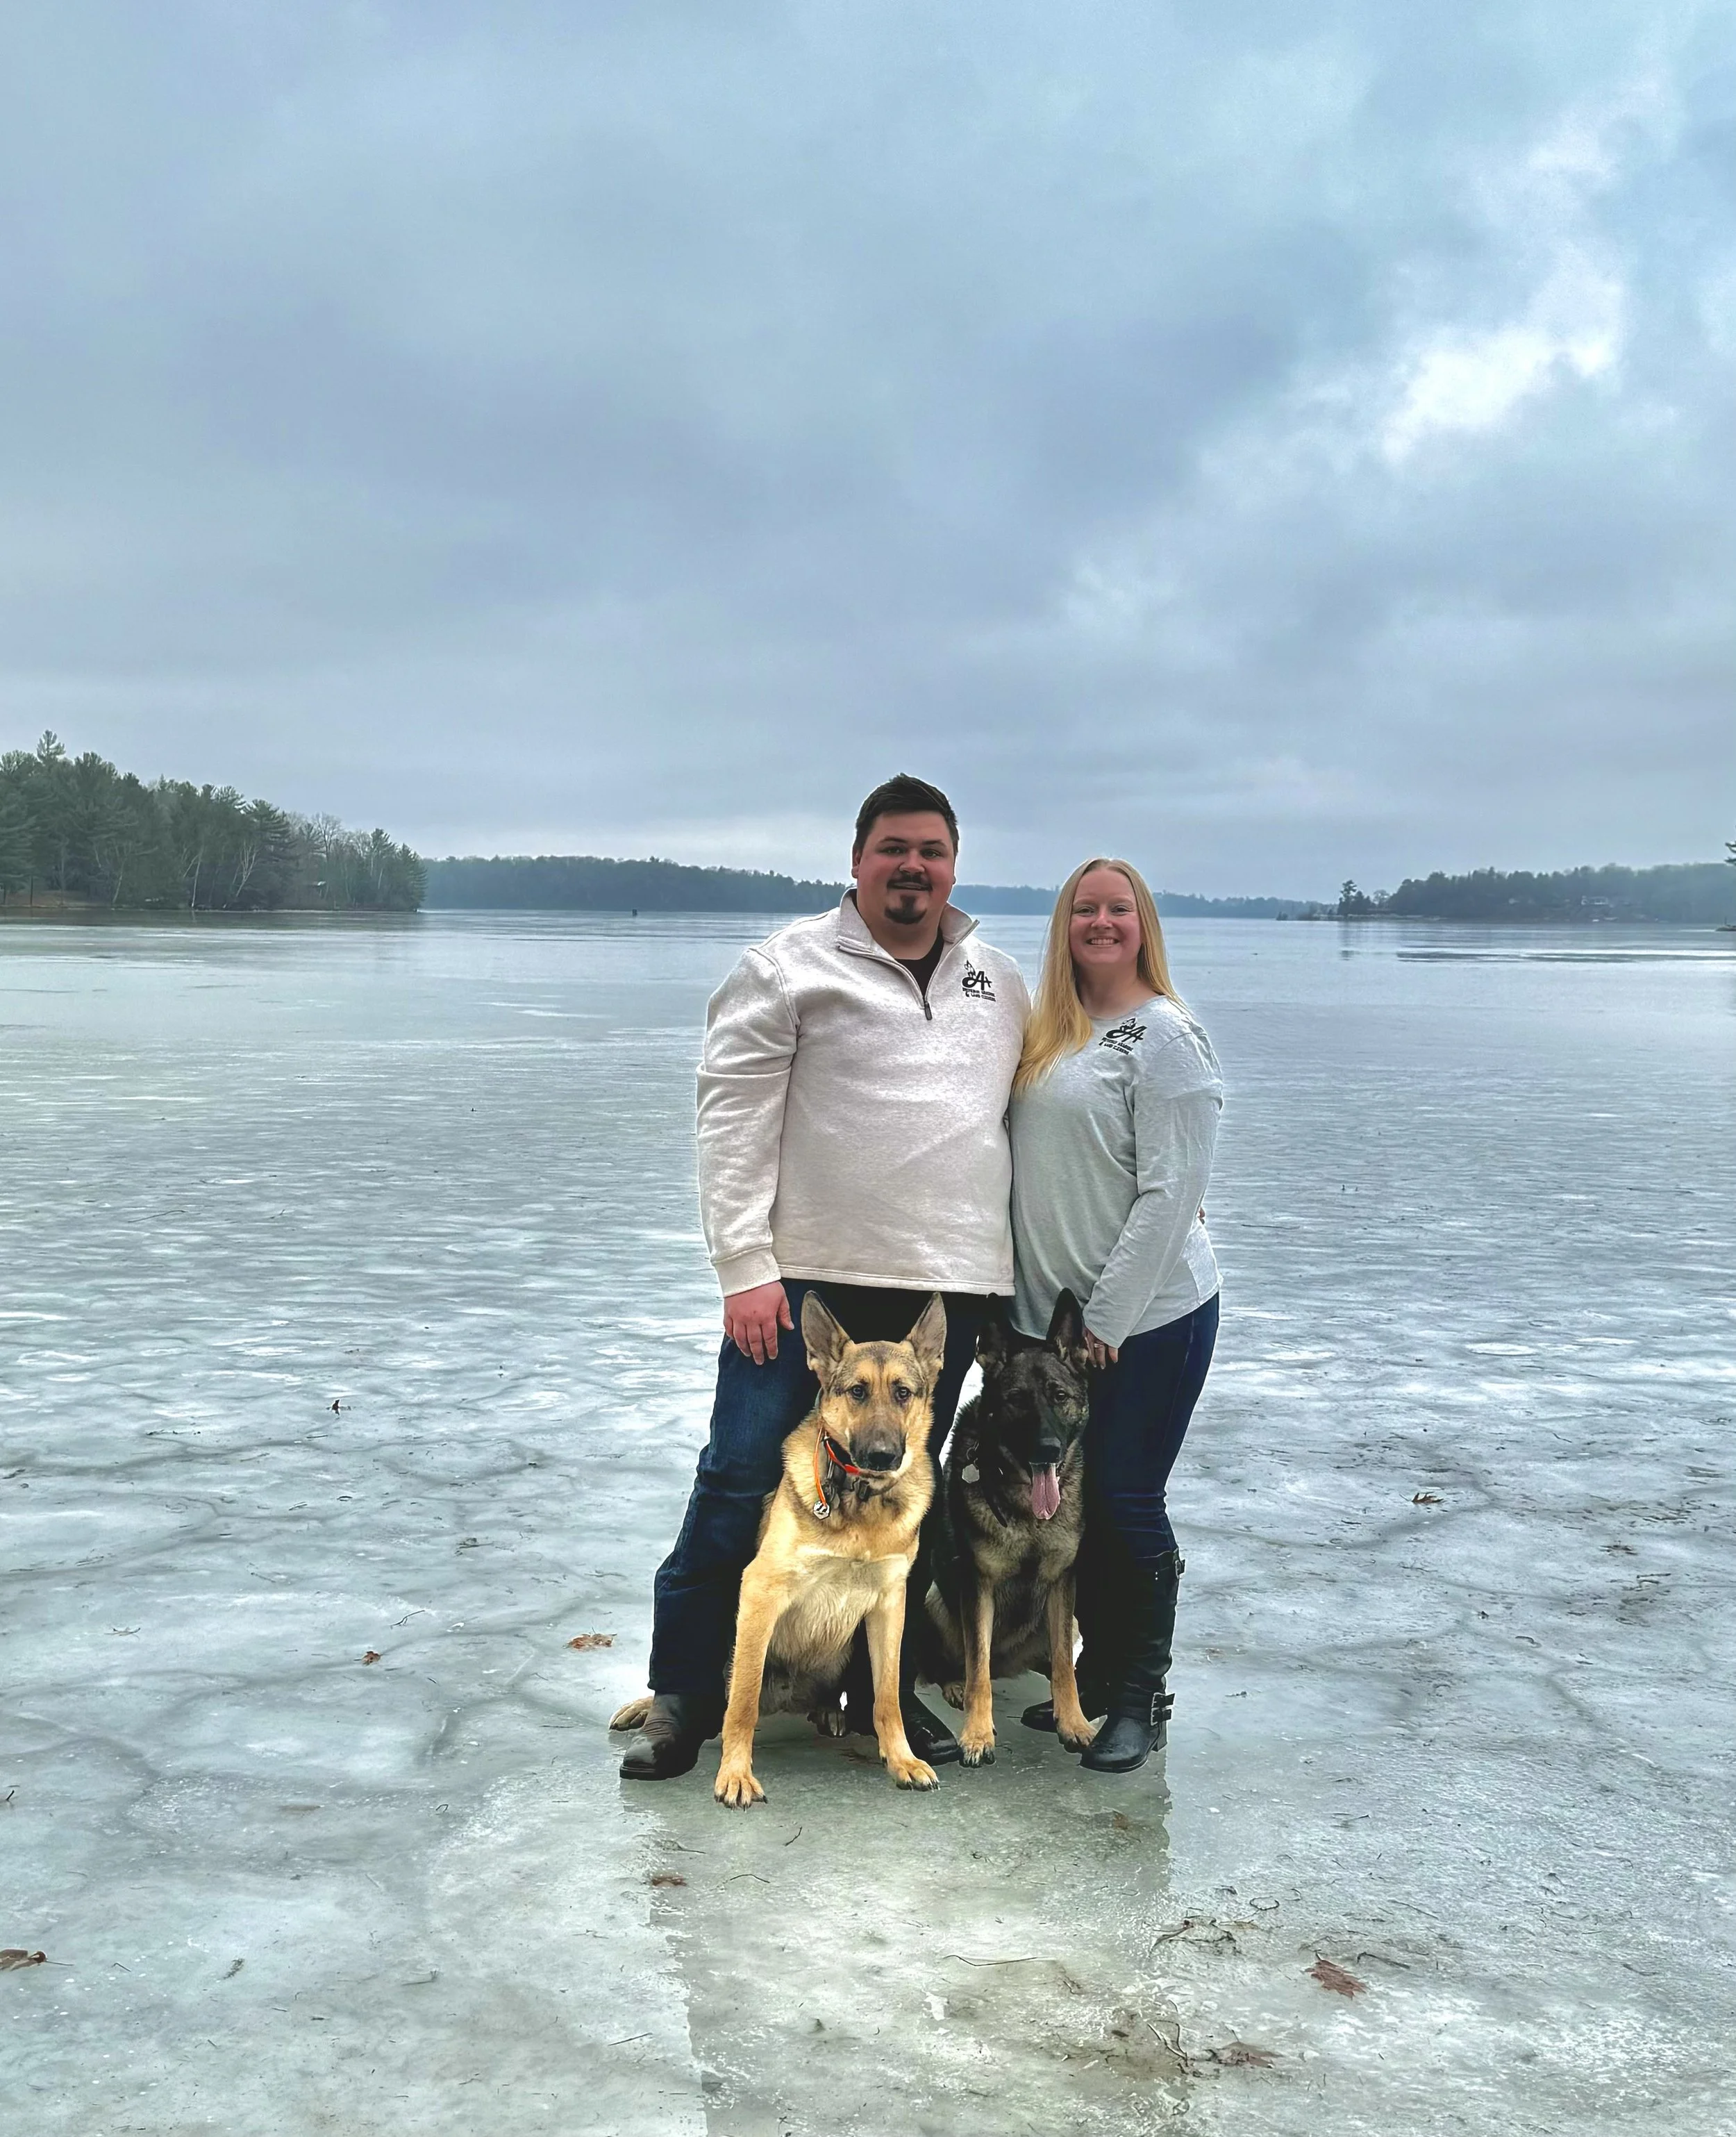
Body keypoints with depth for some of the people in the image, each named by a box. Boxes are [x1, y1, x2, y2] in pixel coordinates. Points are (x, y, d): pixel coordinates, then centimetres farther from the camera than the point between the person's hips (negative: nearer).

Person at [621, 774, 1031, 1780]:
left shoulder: (1000, 986, 13)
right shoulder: (792, 965, -2)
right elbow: (734, 1118, -6)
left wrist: (1021, 1276, 13)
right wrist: (745, 1265, -13)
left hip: (947, 1287, 4)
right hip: (805, 1279, -4)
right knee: (744, 1480, -2)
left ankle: (884, 1685, 29)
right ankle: (684, 1695, 12)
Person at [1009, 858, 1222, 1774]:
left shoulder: (1164, 1034, -11)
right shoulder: (1050, 1034, 11)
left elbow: (1171, 1193, -16)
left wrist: (1110, 1315, -15)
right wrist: (1036, 1303, 10)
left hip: (1150, 1318, -7)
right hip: (1056, 1317, 7)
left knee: (1127, 1502, 0)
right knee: (1076, 1501, 13)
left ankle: (1142, 1698, 16)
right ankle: (1097, 1673, 29)